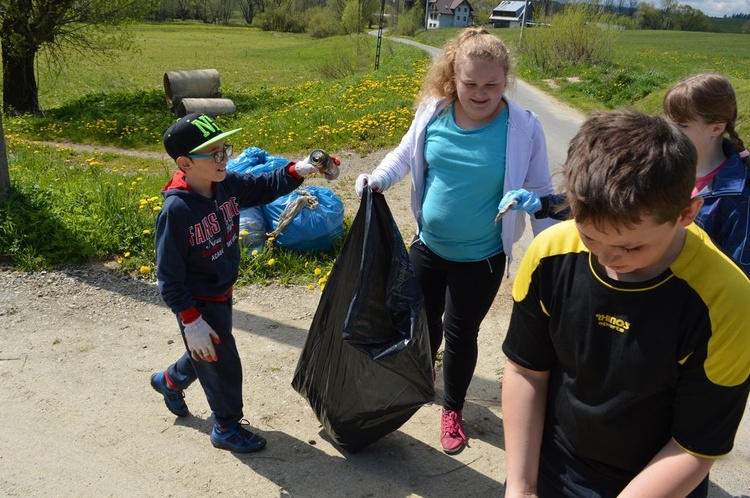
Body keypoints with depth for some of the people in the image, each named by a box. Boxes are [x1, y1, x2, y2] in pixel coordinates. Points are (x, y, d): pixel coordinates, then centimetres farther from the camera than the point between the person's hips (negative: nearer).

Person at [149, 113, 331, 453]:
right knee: (223, 365, 7)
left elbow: (264, 187, 5)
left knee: (206, 353, 29)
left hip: (222, 294, 8)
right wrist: (190, 322, -23)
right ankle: (227, 428, 33)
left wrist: (297, 171, -14)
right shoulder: (176, 210, -30)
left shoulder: (227, 184, -11)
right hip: (198, 304, -8)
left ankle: (170, 381, 59)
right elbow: (169, 276, -24)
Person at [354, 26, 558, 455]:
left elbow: (541, 193, -8)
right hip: (428, 245, 3)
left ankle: (453, 409, 38)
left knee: (460, 334, 11)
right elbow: (406, 154, 8)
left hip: (481, 258, -3)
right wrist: (379, 178, -11)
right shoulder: (433, 112, -11)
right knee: (422, 319, 21)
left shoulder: (523, 128, -18)